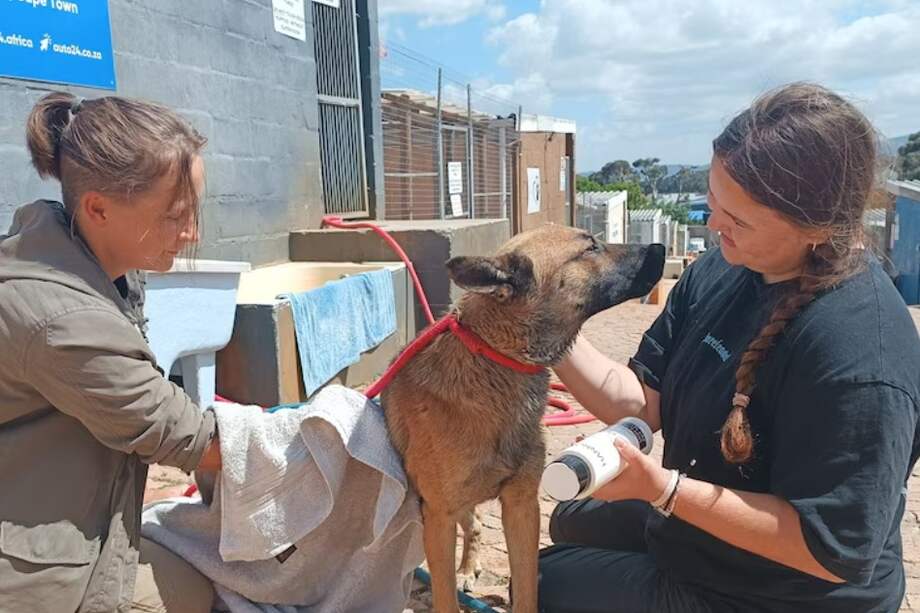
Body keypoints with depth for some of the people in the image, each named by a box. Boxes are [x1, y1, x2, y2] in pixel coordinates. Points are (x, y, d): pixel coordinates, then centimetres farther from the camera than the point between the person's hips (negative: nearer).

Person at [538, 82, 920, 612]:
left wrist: (660, 487, -36)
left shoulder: (859, 356, -35)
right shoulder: (722, 271, -9)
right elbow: (644, 403, -9)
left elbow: (830, 552, -30)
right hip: (697, 527, 8)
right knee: (571, 525, 30)